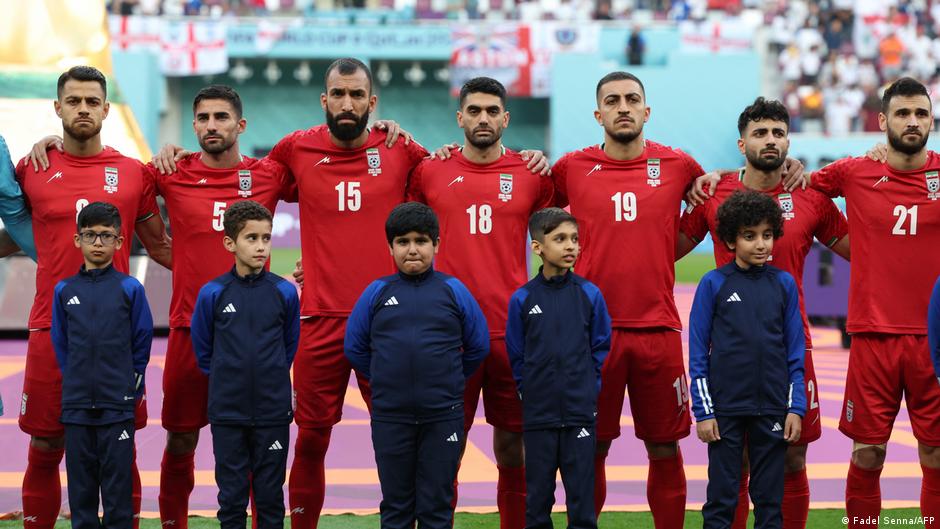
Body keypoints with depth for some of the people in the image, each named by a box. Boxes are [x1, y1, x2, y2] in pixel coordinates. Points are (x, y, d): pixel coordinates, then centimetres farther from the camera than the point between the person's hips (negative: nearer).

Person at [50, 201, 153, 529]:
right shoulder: (64, 291, 6)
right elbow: (60, 345, 12)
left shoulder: (130, 289, 0)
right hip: (76, 406, 2)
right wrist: (75, 384, 8)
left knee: (118, 486, 1)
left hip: (118, 405, -2)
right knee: (81, 486, 7)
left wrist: (131, 388, 2)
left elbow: (142, 343, 3)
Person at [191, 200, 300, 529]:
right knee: (231, 494, 6)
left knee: (270, 495, 7)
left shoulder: (284, 292, -3)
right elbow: (202, 348, 9)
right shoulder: (212, 294, -5)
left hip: (273, 412, 0)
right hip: (227, 413, 0)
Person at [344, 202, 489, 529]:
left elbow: (478, 346, 8)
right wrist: (384, 379, 11)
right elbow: (354, 347, 10)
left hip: (443, 416, -1)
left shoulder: (453, 290, 0)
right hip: (390, 417, 1)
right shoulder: (376, 293, 2)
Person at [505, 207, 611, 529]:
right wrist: (529, 389, 3)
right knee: (538, 495, 8)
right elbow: (516, 355, 6)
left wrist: (587, 385, 3)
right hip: (538, 415, 0)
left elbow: (600, 346, 7)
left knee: (582, 494, 3)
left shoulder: (590, 295, -2)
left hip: (581, 413, 0)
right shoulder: (522, 299, -3)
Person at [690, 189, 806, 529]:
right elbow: (698, 351, -1)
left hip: (773, 408, 2)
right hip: (726, 409, -2)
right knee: (721, 499, 3)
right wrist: (703, 411, -6)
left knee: (770, 499, 7)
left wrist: (796, 408, 2)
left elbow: (795, 352, 8)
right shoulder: (714, 284, -2)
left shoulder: (784, 284, 4)